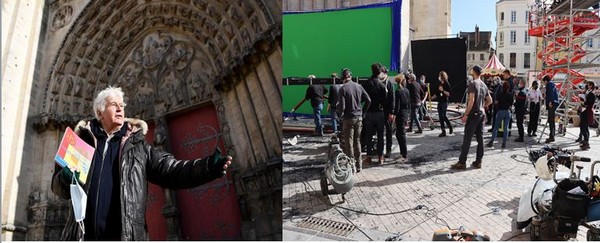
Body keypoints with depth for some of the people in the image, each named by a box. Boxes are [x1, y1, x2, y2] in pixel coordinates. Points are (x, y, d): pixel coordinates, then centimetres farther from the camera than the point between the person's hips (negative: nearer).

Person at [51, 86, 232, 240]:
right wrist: (66, 178, -11)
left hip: (127, 235, 0)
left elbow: (170, 169, 4)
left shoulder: (138, 145, 14)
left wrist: (206, 167, -12)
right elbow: (57, 184, 16)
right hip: (83, 234, 1)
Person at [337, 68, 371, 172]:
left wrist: (340, 114, 3)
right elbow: (368, 100, 1)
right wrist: (363, 112, 11)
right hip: (359, 118, 5)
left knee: (348, 143, 4)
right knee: (357, 142, 15)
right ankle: (358, 165, 20)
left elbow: (342, 106, -17)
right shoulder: (359, 86, 2)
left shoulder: (343, 88, -13)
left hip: (348, 118, -5)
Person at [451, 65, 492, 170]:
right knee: (480, 138, 9)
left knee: (467, 139, -4)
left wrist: (465, 115, -17)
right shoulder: (484, 85, 12)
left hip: (473, 114, -8)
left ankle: (462, 162, -1)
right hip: (482, 114, 8)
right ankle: (478, 162, 13)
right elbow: (489, 101, 17)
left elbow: (471, 100, -20)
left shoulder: (472, 84, -13)